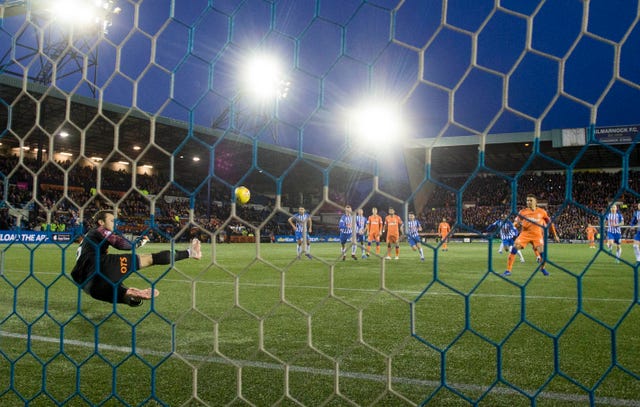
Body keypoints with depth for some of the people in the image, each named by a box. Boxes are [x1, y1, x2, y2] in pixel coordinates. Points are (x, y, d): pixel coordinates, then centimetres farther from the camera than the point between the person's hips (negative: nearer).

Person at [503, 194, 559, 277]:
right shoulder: (523, 212, 2)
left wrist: (555, 235, 15)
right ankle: (508, 270, -17)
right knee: (515, 247, -21)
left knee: (541, 251, -16)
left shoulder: (542, 212, 3)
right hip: (525, 233, 0)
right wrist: (517, 223, -21)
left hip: (537, 234, 0)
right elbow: (516, 223, 5)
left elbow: (550, 223, 13)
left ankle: (542, 268, 19)